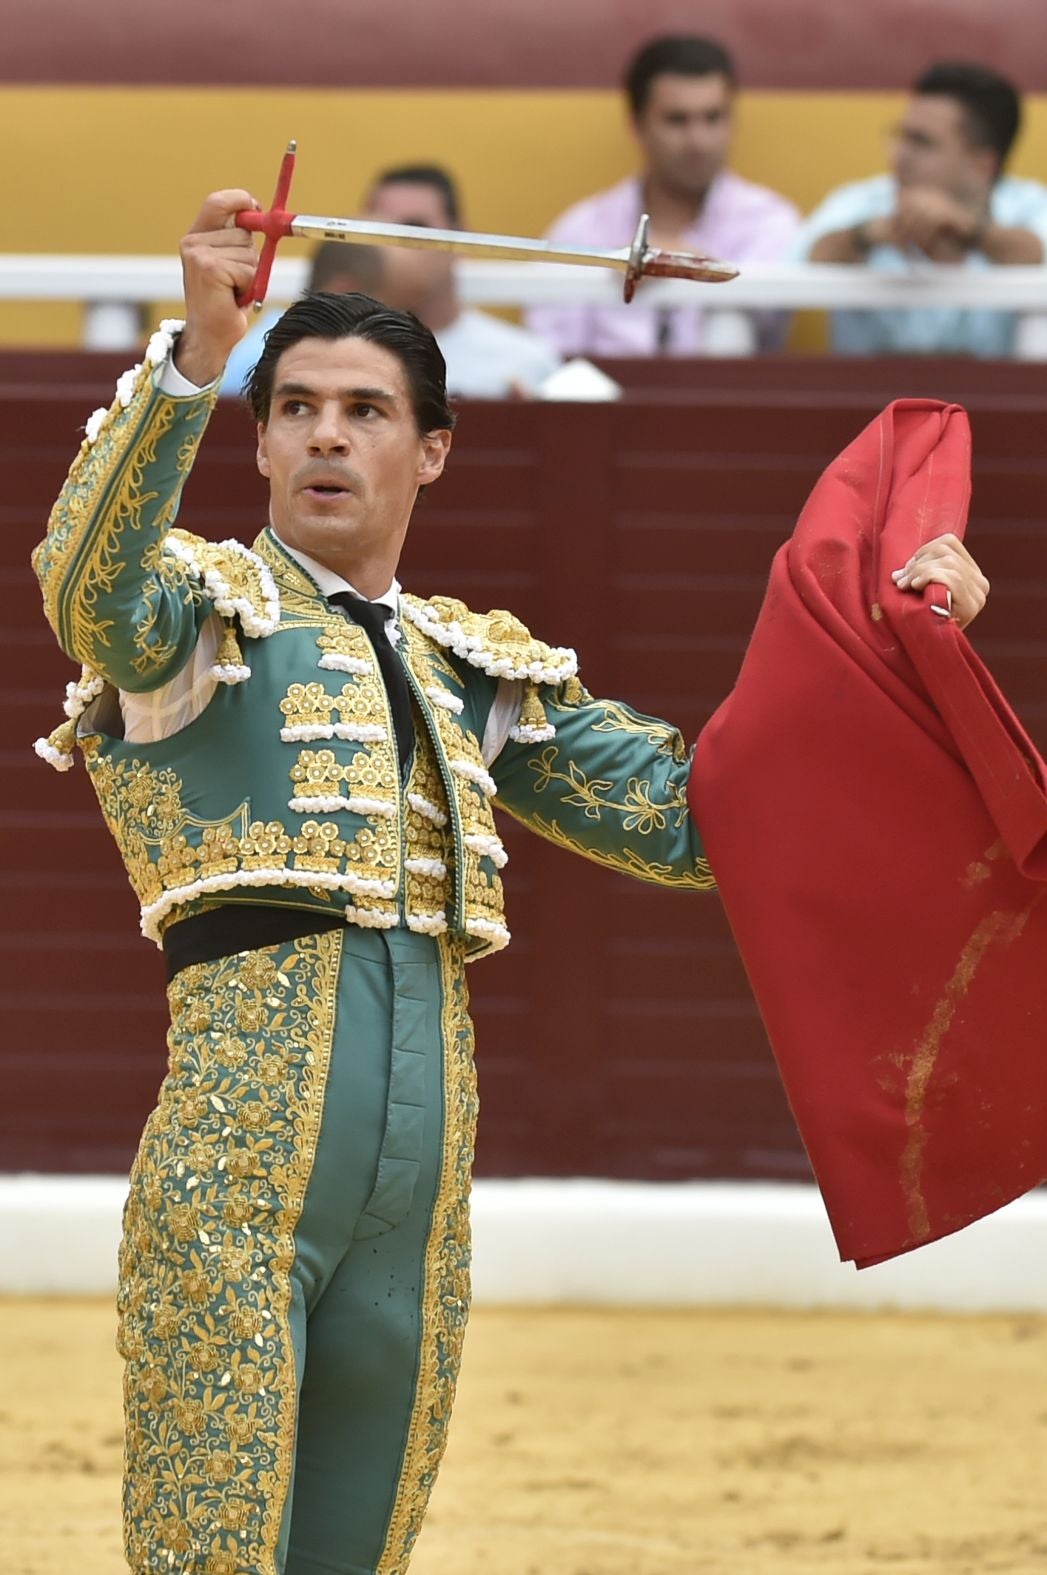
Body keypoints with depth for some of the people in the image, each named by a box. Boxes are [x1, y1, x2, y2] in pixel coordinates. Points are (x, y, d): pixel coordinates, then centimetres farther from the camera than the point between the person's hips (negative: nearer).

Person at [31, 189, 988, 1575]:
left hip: (423, 1185, 5)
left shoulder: (485, 673, 22)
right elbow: (88, 583, -18)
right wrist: (196, 354, -33)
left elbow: (683, 820, 18)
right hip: (239, 1153, -5)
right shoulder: (206, 611, 6)